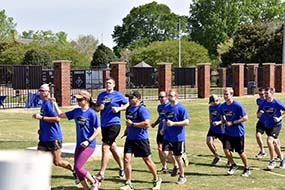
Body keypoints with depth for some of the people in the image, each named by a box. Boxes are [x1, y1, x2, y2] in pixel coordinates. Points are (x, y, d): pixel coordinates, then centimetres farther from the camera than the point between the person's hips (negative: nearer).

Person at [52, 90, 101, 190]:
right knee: (77, 169, 7)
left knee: (77, 167, -13)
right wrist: (54, 103, 2)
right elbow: (60, 115, 11)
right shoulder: (76, 111, 5)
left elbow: (98, 129, -12)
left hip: (89, 145, -7)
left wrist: (88, 141, -17)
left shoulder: (91, 113, -13)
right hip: (79, 144, 7)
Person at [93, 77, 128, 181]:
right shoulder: (101, 95, 12)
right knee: (112, 147, 16)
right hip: (104, 125, 7)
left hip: (114, 124, -7)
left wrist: (118, 108, -15)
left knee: (105, 147, -12)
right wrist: (99, 107, -5)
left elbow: (127, 105, 0)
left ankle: (101, 173, -9)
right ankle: (122, 168, 34)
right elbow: (96, 108, 17)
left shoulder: (118, 95, -3)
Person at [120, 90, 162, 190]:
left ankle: (157, 180, 27)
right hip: (130, 138, 7)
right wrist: (127, 129, 14)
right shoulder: (128, 108, 11)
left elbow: (147, 124, -24)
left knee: (147, 160, 6)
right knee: (126, 159, -3)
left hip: (141, 139, -7)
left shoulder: (142, 109, -14)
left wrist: (132, 124, -20)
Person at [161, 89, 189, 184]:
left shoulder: (181, 108, -12)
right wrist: (163, 128, 5)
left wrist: (173, 123, -22)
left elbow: (186, 122, -16)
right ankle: (175, 166, 23)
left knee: (178, 157, 4)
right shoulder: (167, 108, 8)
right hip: (167, 136, 5)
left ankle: (182, 176, 23)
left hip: (178, 137, -5)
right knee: (165, 153, -8)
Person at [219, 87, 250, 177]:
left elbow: (245, 118, -16)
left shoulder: (237, 105, -16)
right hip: (227, 132, 5)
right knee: (226, 149, -8)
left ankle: (247, 169, 26)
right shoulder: (222, 106, 1)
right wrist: (223, 121, -1)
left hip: (238, 133, -5)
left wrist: (232, 123, -19)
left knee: (241, 152, 4)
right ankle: (233, 165, 17)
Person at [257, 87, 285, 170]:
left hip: (276, 125, -6)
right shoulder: (263, 103, -1)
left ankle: (272, 161, -7)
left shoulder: (277, 103, -15)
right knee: (275, 143, 16)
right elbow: (258, 115, 6)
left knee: (269, 141, -22)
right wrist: (260, 113, -16)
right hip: (267, 126, 6)